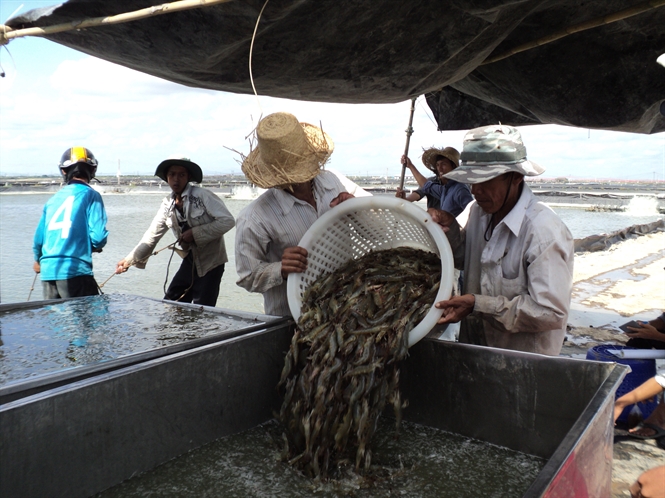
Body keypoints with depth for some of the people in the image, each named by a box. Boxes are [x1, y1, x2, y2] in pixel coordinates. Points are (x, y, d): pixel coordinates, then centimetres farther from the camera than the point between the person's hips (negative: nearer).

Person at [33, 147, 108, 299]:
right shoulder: (90, 195, -4)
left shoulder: (53, 199, 12)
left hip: (47, 271, 6)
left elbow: (38, 238, 14)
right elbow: (98, 236, -13)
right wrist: (95, 247, 11)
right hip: (76, 270, -6)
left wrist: (38, 260, 34)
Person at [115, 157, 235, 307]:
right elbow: (152, 234, 6)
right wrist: (130, 259, -1)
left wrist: (195, 233, -21)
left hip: (211, 262, -6)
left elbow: (227, 220, -20)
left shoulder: (203, 195, -14)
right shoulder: (168, 204, 5)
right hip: (190, 260, 7)